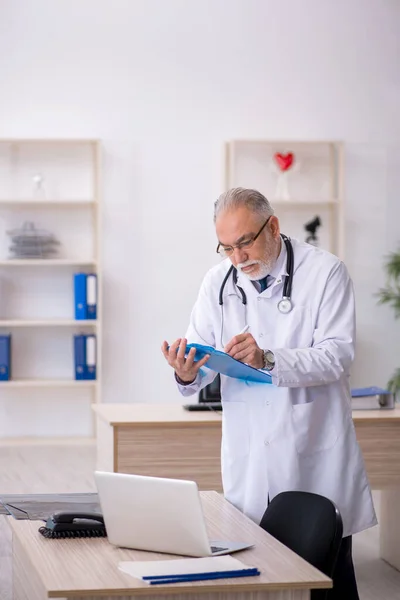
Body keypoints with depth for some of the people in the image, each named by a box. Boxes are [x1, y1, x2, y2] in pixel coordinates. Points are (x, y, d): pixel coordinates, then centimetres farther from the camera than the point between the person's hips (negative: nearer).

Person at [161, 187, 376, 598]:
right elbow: (204, 360, 3)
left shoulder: (325, 272, -6)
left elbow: (337, 356, -15)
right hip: (250, 456, 3)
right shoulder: (218, 282, 5)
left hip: (315, 453, -3)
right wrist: (188, 374, -21)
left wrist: (268, 359, -29)